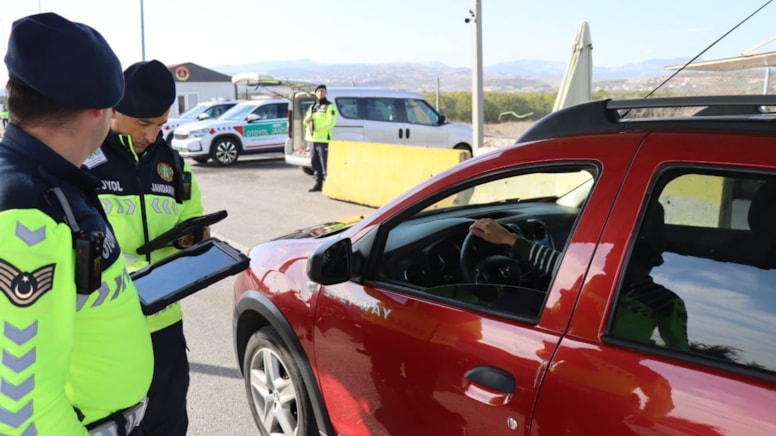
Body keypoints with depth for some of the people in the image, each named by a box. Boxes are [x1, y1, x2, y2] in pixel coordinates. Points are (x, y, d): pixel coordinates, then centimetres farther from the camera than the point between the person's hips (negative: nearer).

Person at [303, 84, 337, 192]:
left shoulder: (330, 106, -2)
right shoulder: (312, 107, 20)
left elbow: (331, 122, -13)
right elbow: (306, 121, 22)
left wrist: (318, 128, -20)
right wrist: (307, 120, -2)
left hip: (324, 139, -7)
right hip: (313, 139, 7)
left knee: (325, 163, -9)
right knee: (314, 161, 10)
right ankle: (318, 183, 19)